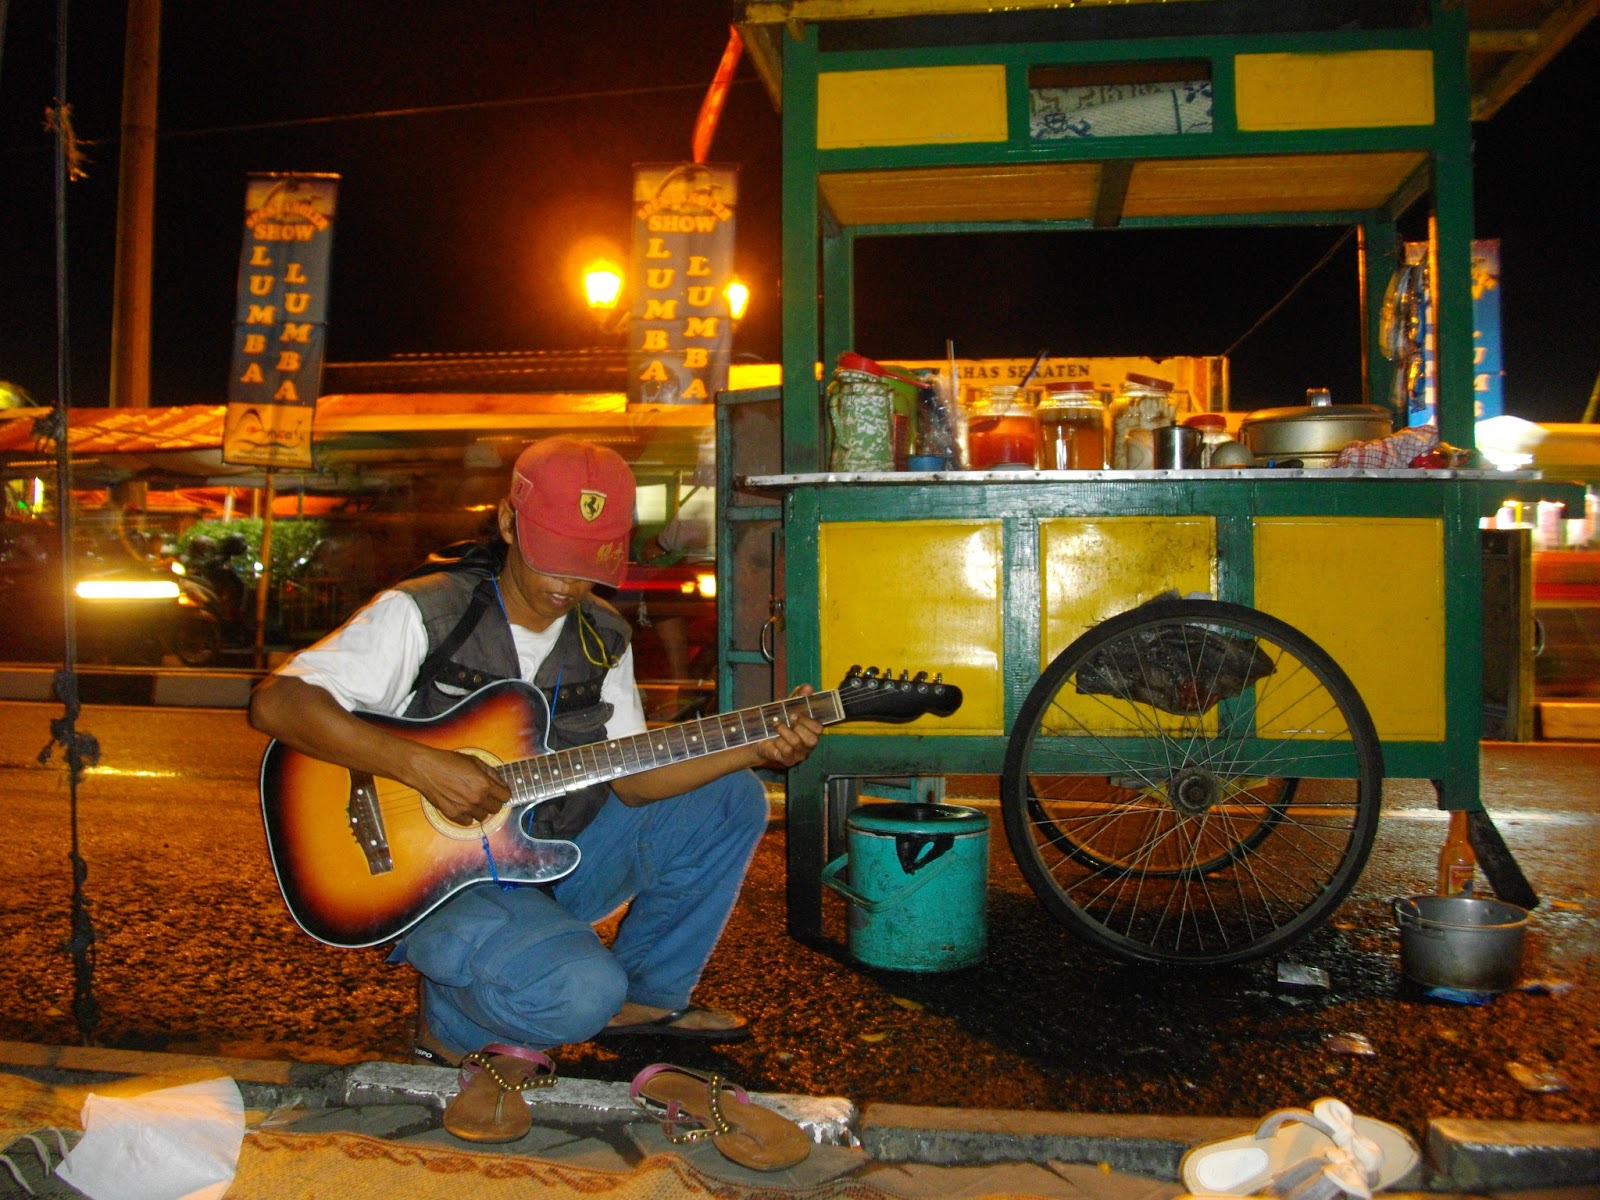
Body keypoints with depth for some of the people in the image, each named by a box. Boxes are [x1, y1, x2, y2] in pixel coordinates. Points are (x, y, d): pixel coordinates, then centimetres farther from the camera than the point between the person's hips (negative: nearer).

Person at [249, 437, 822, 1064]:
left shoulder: (603, 638, 6)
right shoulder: (424, 614, -14)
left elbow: (629, 777, 2)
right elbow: (274, 702, -23)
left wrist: (757, 749, -10)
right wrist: (422, 765, -33)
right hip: (434, 879, -7)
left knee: (732, 800, 3)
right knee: (579, 993, -33)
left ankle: (644, 997, 13)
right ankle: (453, 1025, 2)